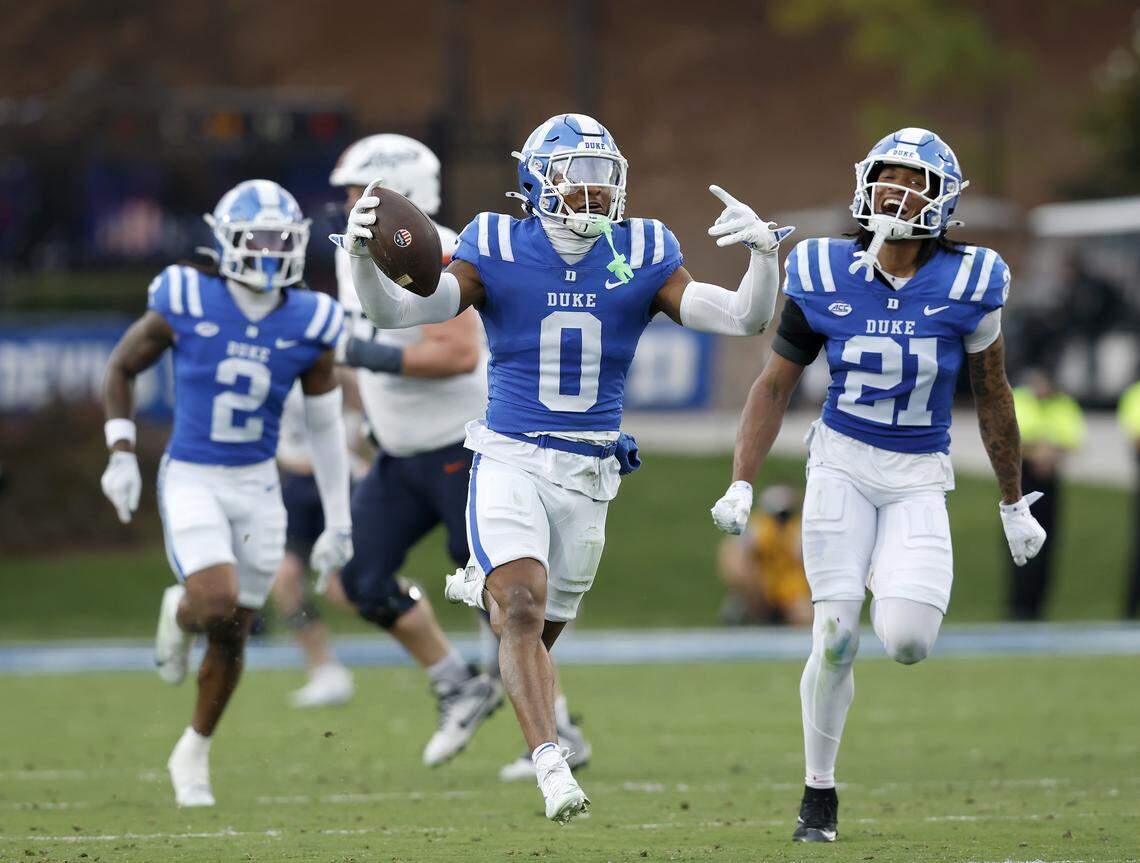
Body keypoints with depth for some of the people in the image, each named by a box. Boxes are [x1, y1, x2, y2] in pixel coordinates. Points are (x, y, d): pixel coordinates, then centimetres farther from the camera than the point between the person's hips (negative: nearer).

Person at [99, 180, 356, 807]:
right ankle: (179, 613, 16)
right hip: (191, 479, -3)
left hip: (257, 487, 3)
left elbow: (324, 426, 7)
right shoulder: (187, 304, -11)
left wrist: (338, 523, 9)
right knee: (218, 607, -23)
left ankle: (193, 754, 31)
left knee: (231, 637, 8)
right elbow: (120, 368, 4)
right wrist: (121, 453, -4)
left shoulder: (307, 325, -4)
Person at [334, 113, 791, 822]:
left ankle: (487, 587, 47)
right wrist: (361, 256, -31)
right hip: (509, 462, -3)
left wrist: (764, 254, -23)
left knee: (535, 629, 13)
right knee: (524, 612, -23)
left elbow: (744, 320, -5)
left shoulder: (641, 257, 1)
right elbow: (396, 312, -12)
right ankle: (552, 765, -23)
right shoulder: (497, 251, -5)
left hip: (588, 474, 3)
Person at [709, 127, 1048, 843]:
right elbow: (776, 386, 6)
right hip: (843, 462, 0)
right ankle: (820, 793, 9)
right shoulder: (826, 276, -4)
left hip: (918, 480, 0)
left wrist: (1014, 504, 14)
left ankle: (907, 594, 20)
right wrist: (741, 485, -2)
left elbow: (992, 396, 7)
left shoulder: (967, 284, -6)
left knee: (906, 641, -18)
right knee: (836, 639, -10)